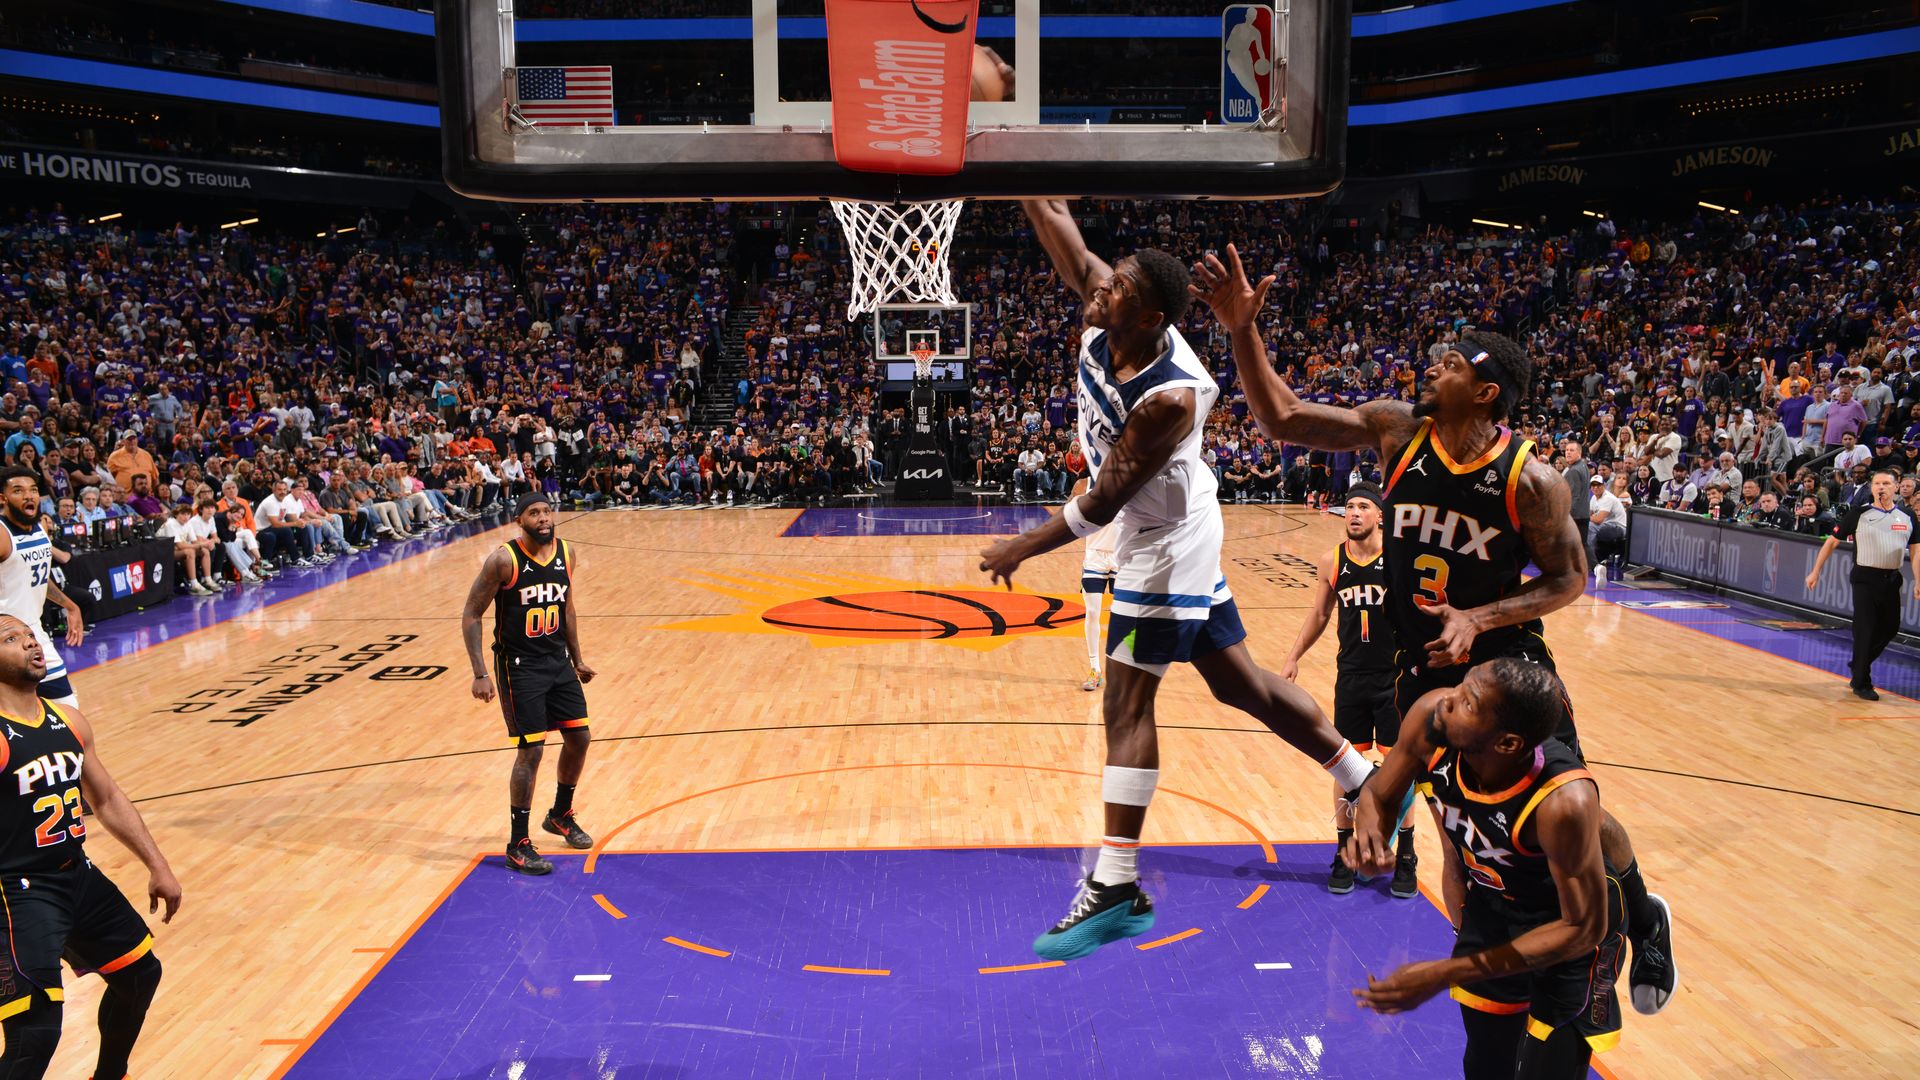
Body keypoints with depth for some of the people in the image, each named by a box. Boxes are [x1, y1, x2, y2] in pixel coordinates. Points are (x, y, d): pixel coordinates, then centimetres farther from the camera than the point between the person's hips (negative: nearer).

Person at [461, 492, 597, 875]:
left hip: (557, 661, 7)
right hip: (519, 666, -6)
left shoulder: (566, 553, 0)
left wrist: (577, 659, 17)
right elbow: (471, 615, -13)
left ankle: (560, 816, 35)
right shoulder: (504, 560, -18)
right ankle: (517, 846, 6)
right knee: (531, 750, -7)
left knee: (579, 738, 11)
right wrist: (480, 674, -19)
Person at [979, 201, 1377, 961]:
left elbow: (1102, 504, -26)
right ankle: (1369, 785, 31)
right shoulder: (1105, 319, -9)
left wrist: (1021, 548, -18)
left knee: (1127, 702, -9)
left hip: (1168, 543, -9)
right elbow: (1053, 222, -3)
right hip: (1161, 536, 9)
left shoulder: (1170, 396, -29)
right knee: (1240, 683, 17)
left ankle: (1116, 890, -4)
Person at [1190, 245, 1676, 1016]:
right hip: (1425, 673, 3)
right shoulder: (1397, 431, -7)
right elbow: (1281, 418, -8)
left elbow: (1567, 580, -8)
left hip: (1509, 668, -3)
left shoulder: (1529, 480, -16)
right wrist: (1242, 331, -19)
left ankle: (1644, 918, 39)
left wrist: (1478, 619, -21)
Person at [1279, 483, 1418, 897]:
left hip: (1396, 678, -3)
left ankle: (1405, 859, 18)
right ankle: (1345, 855, 22)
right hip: (1351, 678, 3)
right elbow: (1319, 615, 13)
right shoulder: (1332, 564, 1)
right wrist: (1294, 657, 8)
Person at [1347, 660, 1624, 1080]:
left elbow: (1585, 929, -28)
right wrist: (1371, 838, -34)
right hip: (1491, 904, 5)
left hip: (1569, 934, -5)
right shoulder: (1429, 716, -29)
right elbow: (1378, 797, -8)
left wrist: (1446, 974, -31)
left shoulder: (1565, 802, -41)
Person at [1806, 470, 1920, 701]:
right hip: (1865, 578, -4)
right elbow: (1832, 541, 1)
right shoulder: (1858, 514, -3)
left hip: (1892, 579, 4)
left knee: (1890, 628, 13)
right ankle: (1861, 683, 5)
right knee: (1865, 630, -6)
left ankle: (1858, 666, 35)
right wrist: (1815, 572, -1)